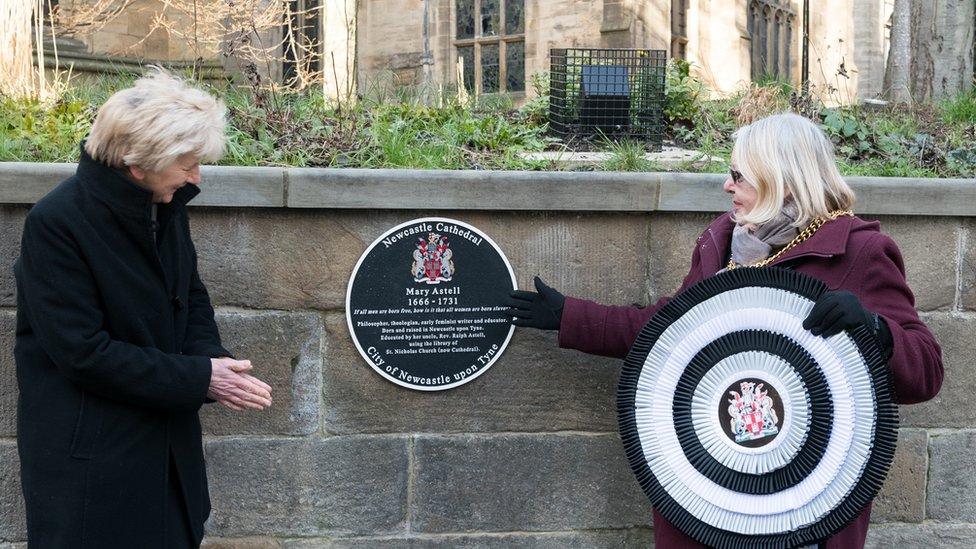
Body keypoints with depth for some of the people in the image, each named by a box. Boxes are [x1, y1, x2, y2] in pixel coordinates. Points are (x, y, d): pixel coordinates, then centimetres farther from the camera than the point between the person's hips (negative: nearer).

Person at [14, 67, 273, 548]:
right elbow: (82, 351, -22)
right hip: (88, 450, -6)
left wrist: (211, 359, -9)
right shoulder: (56, 222, -21)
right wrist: (198, 378, -21)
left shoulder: (167, 206, 0)